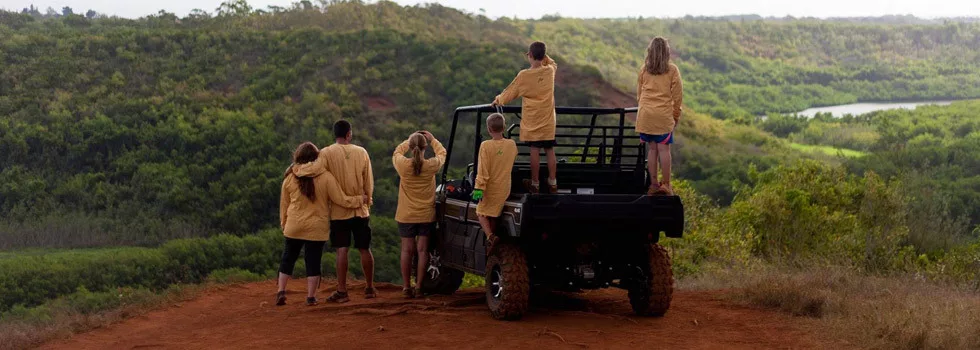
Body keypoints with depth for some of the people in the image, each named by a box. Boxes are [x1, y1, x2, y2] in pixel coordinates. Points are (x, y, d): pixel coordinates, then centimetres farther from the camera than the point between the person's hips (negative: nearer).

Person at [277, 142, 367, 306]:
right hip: (317, 228, -1)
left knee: (288, 258, 15)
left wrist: (283, 223, 20)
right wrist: (361, 199, 5)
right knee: (313, 261, 7)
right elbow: (341, 200, -9)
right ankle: (311, 297, 10)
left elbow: (284, 204, 6)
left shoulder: (290, 177, -3)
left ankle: (281, 291, 9)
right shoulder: (326, 177, -10)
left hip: (294, 227, 2)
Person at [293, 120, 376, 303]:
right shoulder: (361, 152, 0)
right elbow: (369, 182, 5)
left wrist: (296, 169, -7)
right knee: (365, 249, 11)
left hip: (339, 211, -2)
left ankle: (342, 291, -2)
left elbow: (313, 168, -26)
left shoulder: (327, 153, -9)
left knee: (342, 250, 0)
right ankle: (370, 288, 19)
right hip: (361, 209, 2)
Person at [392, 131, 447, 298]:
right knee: (423, 250, 7)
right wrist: (432, 139, 19)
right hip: (426, 215, 0)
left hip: (406, 215, 0)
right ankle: (418, 287, 8)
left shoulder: (403, 165, -15)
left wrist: (409, 140, 19)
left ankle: (406, 287, 10)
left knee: (407, 250, 7)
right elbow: (442, 153, 8)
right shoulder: (431, 165, -14)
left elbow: (397, 152, 9)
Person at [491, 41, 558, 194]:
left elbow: (510, 92, -2)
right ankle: (552, 184, 15)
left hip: (532, 121, -3)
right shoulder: (550, 71, -4)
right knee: (550, 151, 8)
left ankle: (535, 184, 11)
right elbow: (553, 64, 23)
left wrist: (498, 100, 16)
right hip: (548, 121, 3)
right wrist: (543, 56, 9)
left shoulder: (524, 75, -14)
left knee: (535, 151, 3)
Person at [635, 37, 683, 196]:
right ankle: (666, 185, 0)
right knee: (664, 149, -1)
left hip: (646, 115, 3)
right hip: (664, 115, -3)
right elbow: (677, 96, -1)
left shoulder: (644, 69, 5)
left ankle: (653, 184, 10)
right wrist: (676, 116, 8)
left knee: (652, 149, 8)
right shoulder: (672, 70, -3)